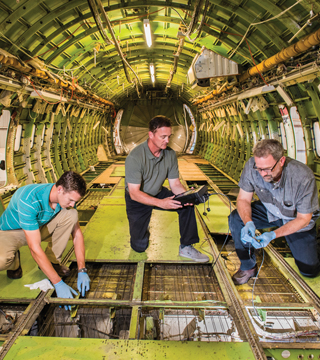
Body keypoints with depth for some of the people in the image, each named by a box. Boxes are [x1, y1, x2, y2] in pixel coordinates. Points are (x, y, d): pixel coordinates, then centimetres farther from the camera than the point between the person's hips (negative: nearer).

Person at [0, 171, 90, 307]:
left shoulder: (67, 196, -20)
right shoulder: (29, 200, -39)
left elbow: (77, 233, -14)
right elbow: (34, 248, -39)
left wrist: (82, 271, -21)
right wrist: (58, 283, -38)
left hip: (39, 227, 5)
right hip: (11, 231, -4)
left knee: (71, 215, -23)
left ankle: (52, 260, -6)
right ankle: (14, 262, 2)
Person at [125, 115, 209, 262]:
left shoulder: (170, 154, -12)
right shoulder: (135, 157, -28)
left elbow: (175, 184, -8)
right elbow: (134, 193, -31)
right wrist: (161, 203, -44)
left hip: (158, 193, 4)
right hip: (137, 199, -4)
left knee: (187, 205, -20)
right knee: (139, 246, -7)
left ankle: (186, 248, -5)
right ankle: (140, 227, 28)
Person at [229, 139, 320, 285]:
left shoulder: (304, 177, -35)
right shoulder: (252, 166, -29)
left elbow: (304, 218, -24)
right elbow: (243, 199, -18)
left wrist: (273, 235, -37)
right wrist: (248, 222, -39)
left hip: (296, 219, -1)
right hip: (269, 211, 2)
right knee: (235, 218, -25)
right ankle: (248, 267, -4)